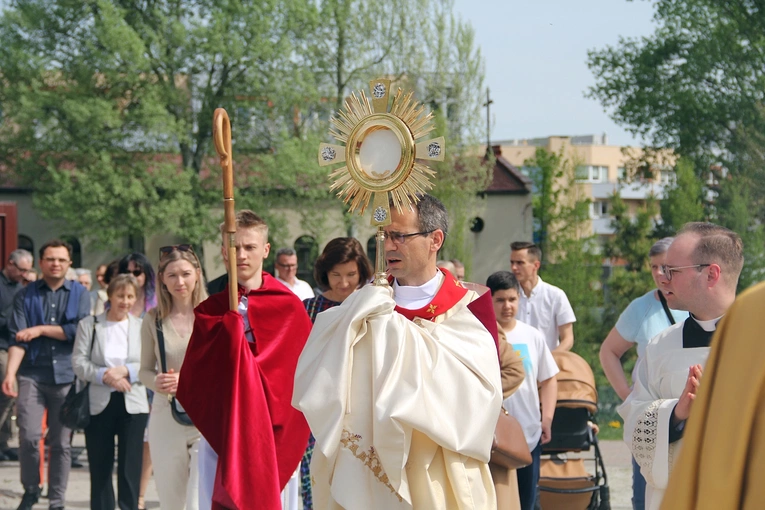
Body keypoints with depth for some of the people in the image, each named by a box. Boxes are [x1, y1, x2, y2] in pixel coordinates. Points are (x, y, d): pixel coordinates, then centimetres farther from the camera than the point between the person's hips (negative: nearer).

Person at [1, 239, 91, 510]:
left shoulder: (79, 293, 8)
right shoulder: (26, 295, 6)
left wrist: (41, 329, -6)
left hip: (66, 376, 1)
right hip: (32, 375, -1)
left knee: (61, 442, 5)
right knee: (29, 436, -13)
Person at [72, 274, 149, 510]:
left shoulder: (142, 326, 6)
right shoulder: (89, 324, 5)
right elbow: (79, 362, -2)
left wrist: (125, 371, -16)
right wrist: (105, 376, -16)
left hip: (133, 403, 0)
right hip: (98, 404, 0)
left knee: (130, 466, -1)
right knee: (100, 466, 6)